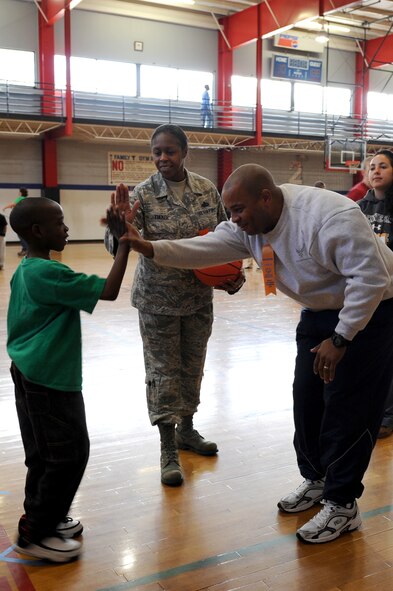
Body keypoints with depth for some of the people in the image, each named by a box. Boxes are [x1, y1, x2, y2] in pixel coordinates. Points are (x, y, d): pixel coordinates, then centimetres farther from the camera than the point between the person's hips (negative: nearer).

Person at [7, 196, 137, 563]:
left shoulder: (24, 270, 9)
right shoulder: (49, 273, -21)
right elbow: (109, 291, -24)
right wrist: (124, 240, -19)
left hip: (30, 375, 10)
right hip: (50, 378, -10)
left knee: (45, 453, 18)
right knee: (69, 453, 0)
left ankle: (42, 518, 31)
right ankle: (34, 534, 11)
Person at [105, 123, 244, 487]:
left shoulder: (207, 189, -2)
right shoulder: (143, 194, -12)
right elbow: (117, 243, -22)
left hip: (199, 296, 4)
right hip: (158, 298, -3)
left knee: (192, 366, 16)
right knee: (163, 371, 3)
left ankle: (186, 429, 38)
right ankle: (169, 452, 15)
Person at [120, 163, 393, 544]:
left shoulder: (330, 217, -31)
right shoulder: (250, 224, -7)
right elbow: (207, 249, -15)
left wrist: (340, 338, -26)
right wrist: (147, 248, -27)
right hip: (321, 311, 8)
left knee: (347, 408, -5)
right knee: (307, 400, 10)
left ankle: (342, 505, 10)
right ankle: (316, 480, 31)